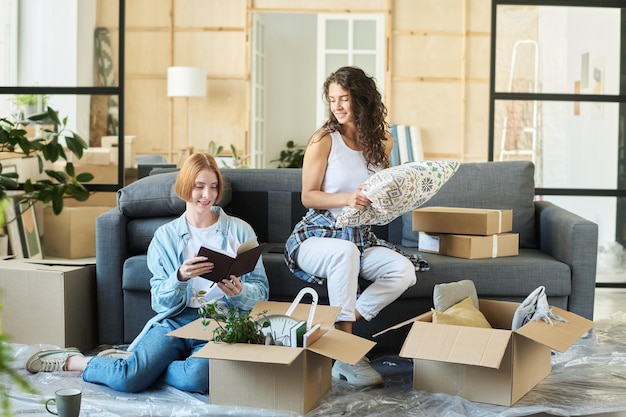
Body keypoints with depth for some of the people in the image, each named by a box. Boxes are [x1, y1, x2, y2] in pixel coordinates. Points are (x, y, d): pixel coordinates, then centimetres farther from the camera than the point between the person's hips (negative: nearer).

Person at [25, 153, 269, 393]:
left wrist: (238, 292, -17)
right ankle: (70, 360, 7)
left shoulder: (240, 231, 7)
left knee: (198, 377, -35)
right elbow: (161, 302, 3)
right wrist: (180, 277, -18)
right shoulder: (165, 236, 9)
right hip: (176, 319, 1)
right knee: (128, 379, -25)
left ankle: (134, 362, -7)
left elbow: (260, 291, 6)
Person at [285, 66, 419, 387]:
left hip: (362, 237, 5)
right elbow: (308, 196, -8)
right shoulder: (324, 140, -6)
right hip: (317, 236, -5)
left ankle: (343, 323, -13)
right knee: (345, 251, -39)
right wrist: (347, 199, -24)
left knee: (404, 271, -22)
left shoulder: (383, 142, 8)